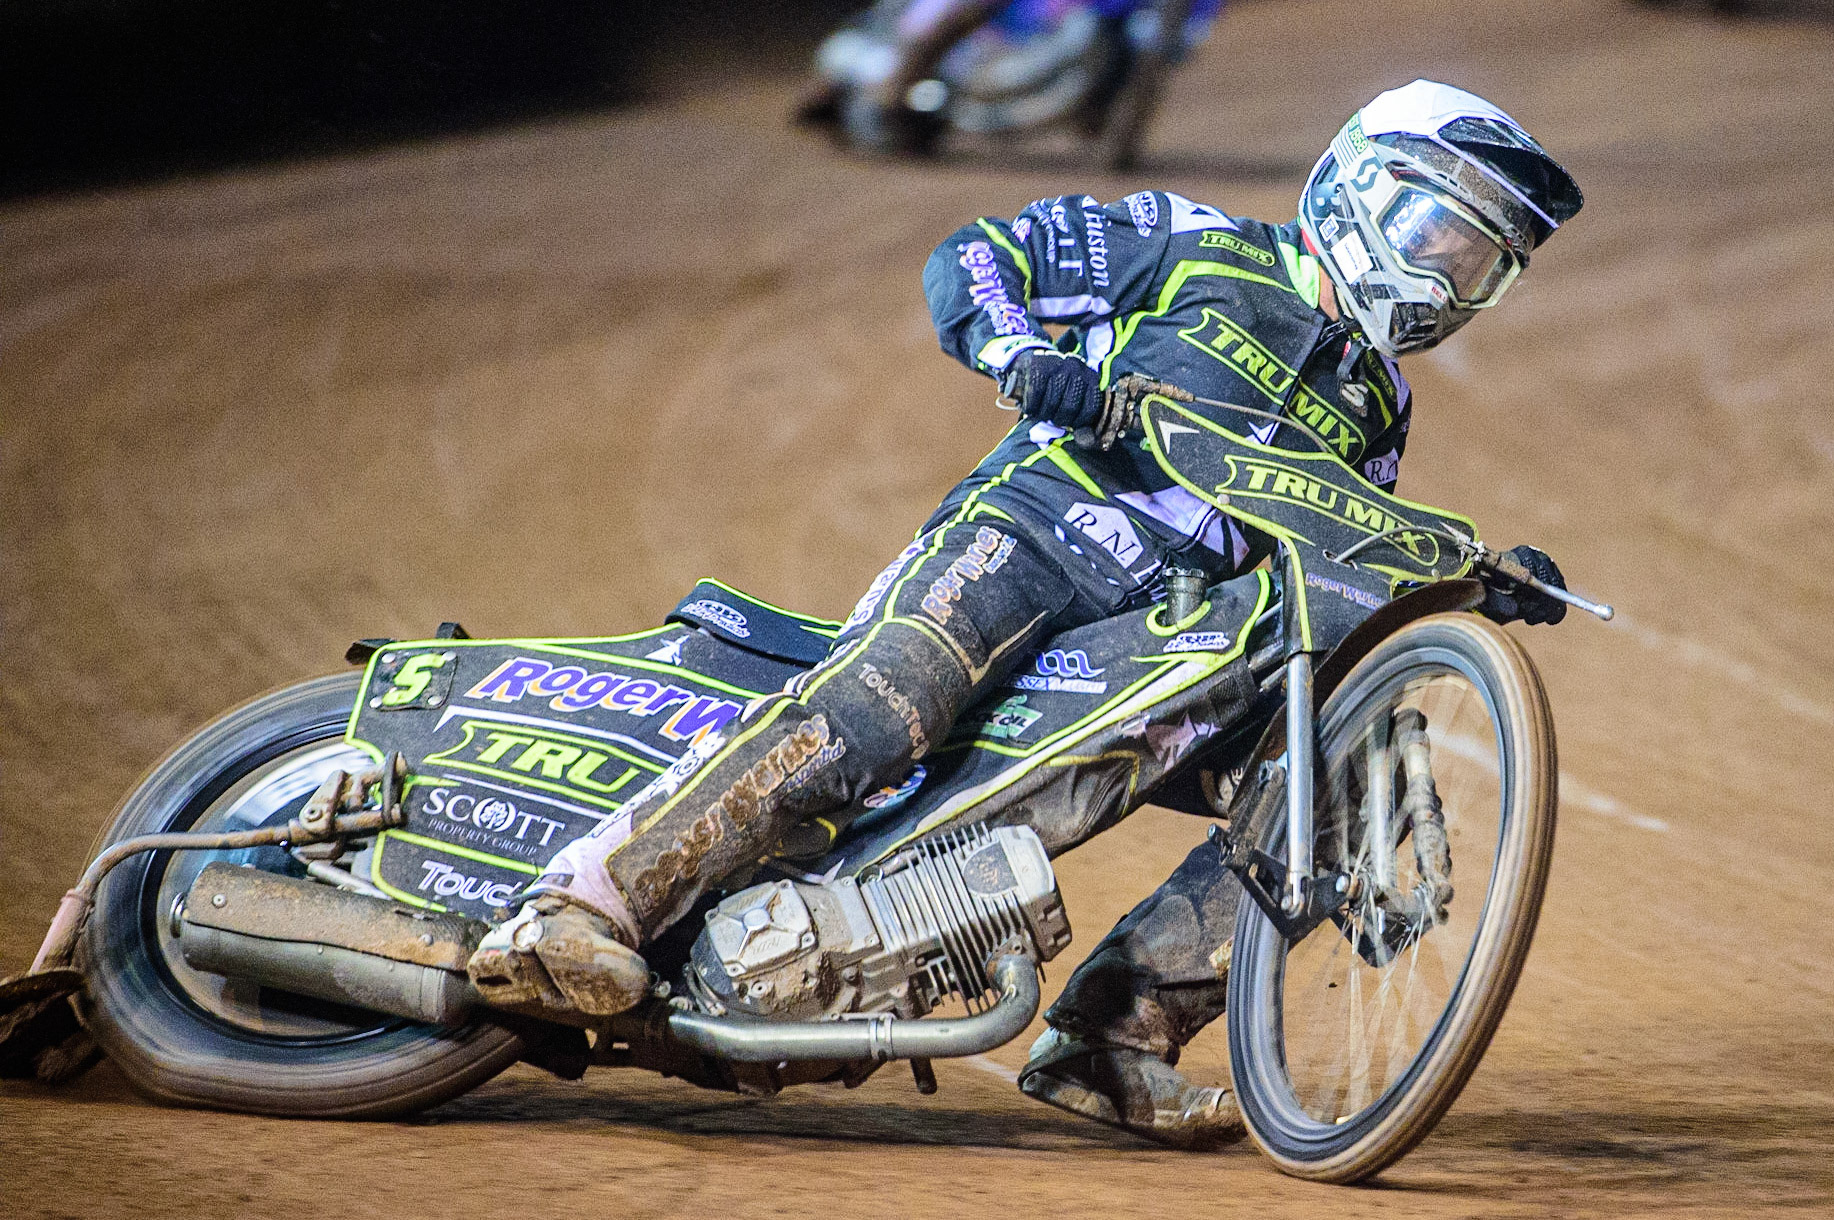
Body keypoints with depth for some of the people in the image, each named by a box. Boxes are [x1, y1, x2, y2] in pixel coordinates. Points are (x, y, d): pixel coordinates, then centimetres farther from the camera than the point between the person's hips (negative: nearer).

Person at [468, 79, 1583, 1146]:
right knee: (871, 713, -32)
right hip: (1025, 533, -6)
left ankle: (1109, 1043, -9)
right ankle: (581, 910, -37)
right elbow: (970, 259, 7)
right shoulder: (1201, 248, 7)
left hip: (1169, 637, 6)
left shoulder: (1375, 410, 23)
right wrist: (1025, 354, -14)